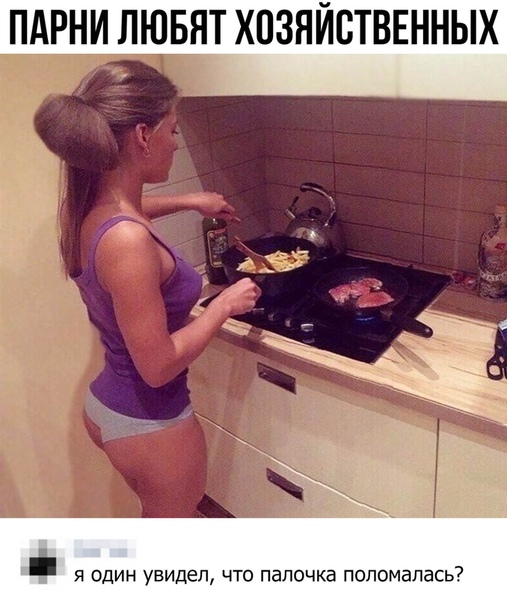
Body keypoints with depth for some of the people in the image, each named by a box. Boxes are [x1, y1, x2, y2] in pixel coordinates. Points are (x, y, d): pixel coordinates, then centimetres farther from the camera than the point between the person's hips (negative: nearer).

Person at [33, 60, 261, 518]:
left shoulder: (89, 208, -5)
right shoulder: (127, 240, -32)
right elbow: (158, 365, -27)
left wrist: (188, 201, 18)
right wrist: (226, 304, -16)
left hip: (110, 404, 8)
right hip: (149, 420, -8)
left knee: (164, 513, 33)